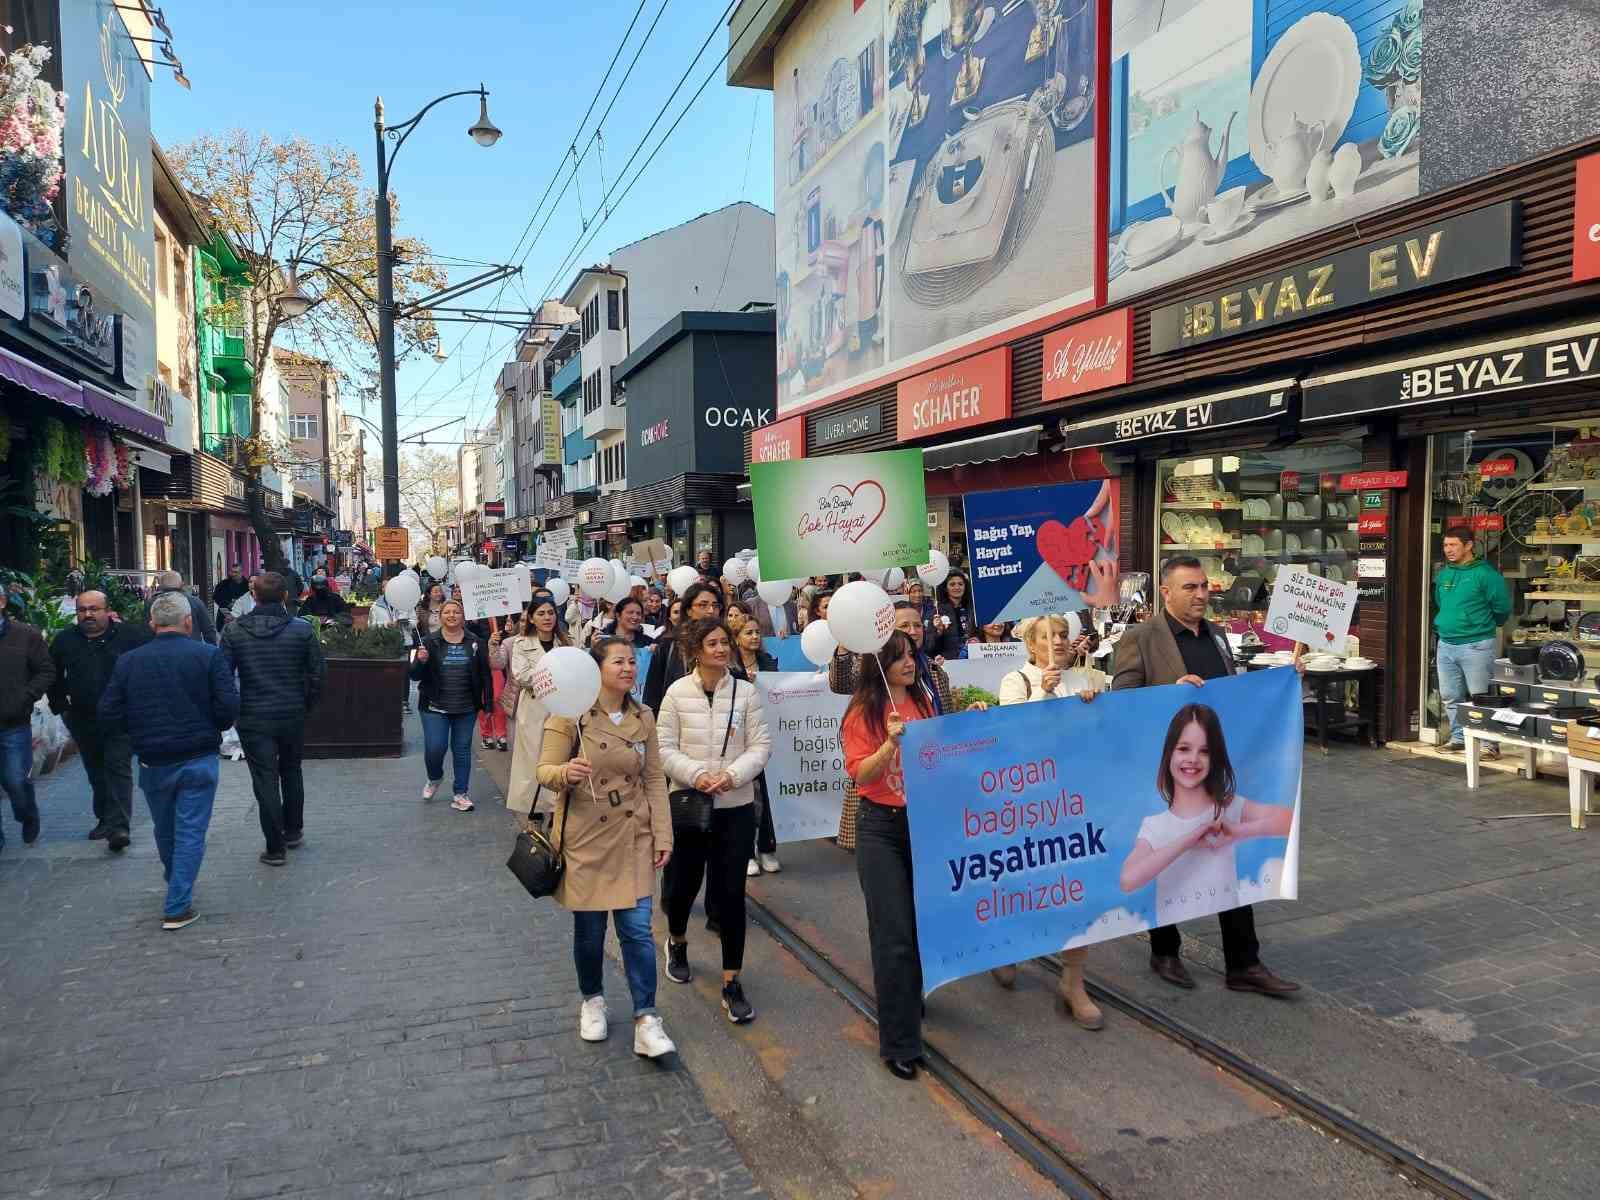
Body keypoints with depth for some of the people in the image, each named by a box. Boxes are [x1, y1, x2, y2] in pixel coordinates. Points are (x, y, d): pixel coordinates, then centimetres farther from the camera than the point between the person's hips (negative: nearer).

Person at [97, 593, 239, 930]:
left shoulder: (128, 661, -1)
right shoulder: (209, 656, -10)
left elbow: (109, 715, -2)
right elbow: (229, 707, -15)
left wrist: (140, 732, 15)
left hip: (153, 762, 3)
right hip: (198, 760, -3)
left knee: (164, 830, 21)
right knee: (190, 833, 4)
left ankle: (176, 885, 43)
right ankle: (177, 907, 3)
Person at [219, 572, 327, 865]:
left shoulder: (235, 631, -6)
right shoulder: (302, 629, -7)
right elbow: (318, 673, -5)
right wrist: (307, 706, 9)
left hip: (253, 718, -1)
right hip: (293, 715, 1)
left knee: (265, 781, 3)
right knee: (291, 772, 22)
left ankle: (275, 848, 7)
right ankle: (293, 831, 32)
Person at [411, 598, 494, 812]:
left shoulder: (475, 643, 2)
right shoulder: (430, 642, -1)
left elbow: (485, 675, 4)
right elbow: (415, 675, -1)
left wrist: (488, 703, 0)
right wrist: (421, 661, -22)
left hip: (466, 708, 1)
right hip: (435, 707, -1)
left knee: (462, 749, 6)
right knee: (434, 748, -7)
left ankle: (461, 794, 17)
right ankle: (434, 778, 26)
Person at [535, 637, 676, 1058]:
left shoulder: (643, 718, 2)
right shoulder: (570, 715, -10)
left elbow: (655, 779, 5)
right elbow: (544, 771, -10)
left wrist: (663, 835, 1)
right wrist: (566, 773, -34)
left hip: (633, 838, 2)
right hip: (586, 837, -2)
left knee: (637, 929, -2)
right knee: (589, 930, 9)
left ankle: (646, 1021, 7)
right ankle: (592, 1000, 35)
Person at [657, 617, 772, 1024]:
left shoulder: (745, 691, -4)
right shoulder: (677, 692, -6)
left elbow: (761, 745, -3)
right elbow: (665, 749, -4)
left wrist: (733, 775, -18)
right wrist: (695, 774, -19)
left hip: (736, 806, 0)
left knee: (731, 893, 1)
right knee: (682, 883, 14)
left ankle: (731, 983, 14)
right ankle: (677, 943, 47)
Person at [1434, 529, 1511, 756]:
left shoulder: (1485, 574, -10)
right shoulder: (1444, 575, 11)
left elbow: (1502, 608, -6)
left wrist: (1483, 626, 5)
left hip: (1476, 645, -7)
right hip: (1446, 645, 7)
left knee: (1480, 697, -4)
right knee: (1450, 697, 12)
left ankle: (1488, 742, 4)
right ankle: (1459, 737, 24)